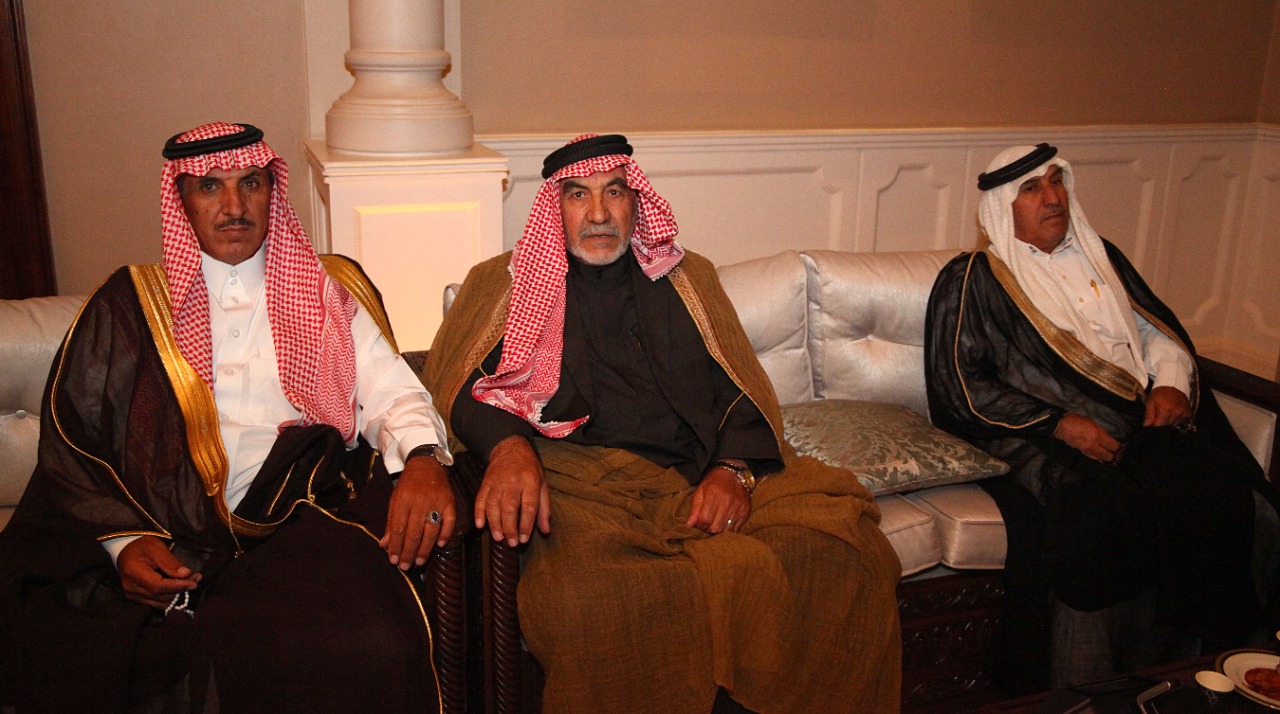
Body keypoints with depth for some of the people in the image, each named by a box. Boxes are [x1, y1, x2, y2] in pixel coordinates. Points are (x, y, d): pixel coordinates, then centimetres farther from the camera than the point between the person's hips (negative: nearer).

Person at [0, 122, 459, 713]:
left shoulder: (328, 293, 19)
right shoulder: (130, 304, 17)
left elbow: (389, 388, 7)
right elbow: (73, 440, 10)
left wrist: (423, 455, -16)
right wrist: (123, 541, -8)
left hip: (304, 517, 0)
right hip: (165, 537, 1)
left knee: (370, 645, -32)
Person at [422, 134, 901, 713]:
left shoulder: (688, 278, 24)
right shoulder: (503, 283, 19)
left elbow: (742, 389, 16)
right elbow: (455, 379, 5)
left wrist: (733, 469, -5)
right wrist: (508, 445, -17)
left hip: (705, 476, 3)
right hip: (585, 481, -2)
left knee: (848, 539, -23)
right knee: (582, 598, -37)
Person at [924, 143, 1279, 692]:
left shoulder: (1100, 257, 25)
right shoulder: (971, 280, 5)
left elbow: (1160, 329, 25)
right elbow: (960, 384, -4)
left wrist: (1171, 382, 3)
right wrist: (1057, 424, -13)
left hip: (1137, 423, 5)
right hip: (1037, 438, -5)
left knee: (1218, 486, -24)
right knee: (1099, 509, -34)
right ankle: (1087, 687, -17)